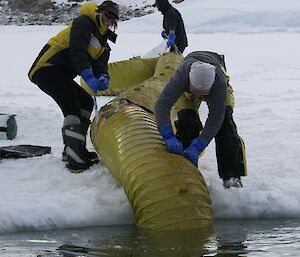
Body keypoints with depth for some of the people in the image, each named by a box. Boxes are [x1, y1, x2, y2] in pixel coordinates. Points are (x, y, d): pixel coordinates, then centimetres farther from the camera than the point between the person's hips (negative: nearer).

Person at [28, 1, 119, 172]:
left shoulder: (103, 43, 17)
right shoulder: (83, 23, -11)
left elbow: (100, 63, 2)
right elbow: (77, 50, -26)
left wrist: (103, 77, -22)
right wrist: (88, 76, -35)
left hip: (61, 74, 10)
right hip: (46, 68, -10)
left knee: (86, 102, 14)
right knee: (72, 108, -19)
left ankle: (74, 150, 18)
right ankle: (75, 160, -26)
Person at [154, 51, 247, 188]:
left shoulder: (220, 83, -45)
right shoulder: (182, 75, -46)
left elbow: (215, 120, -41)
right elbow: (162, 105, -50)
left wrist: (197, 147, -50)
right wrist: (169, 137, -61)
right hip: (186, 90, 1)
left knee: (224, 123, -16)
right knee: (186, 124, -18)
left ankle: (232, 176, -13)